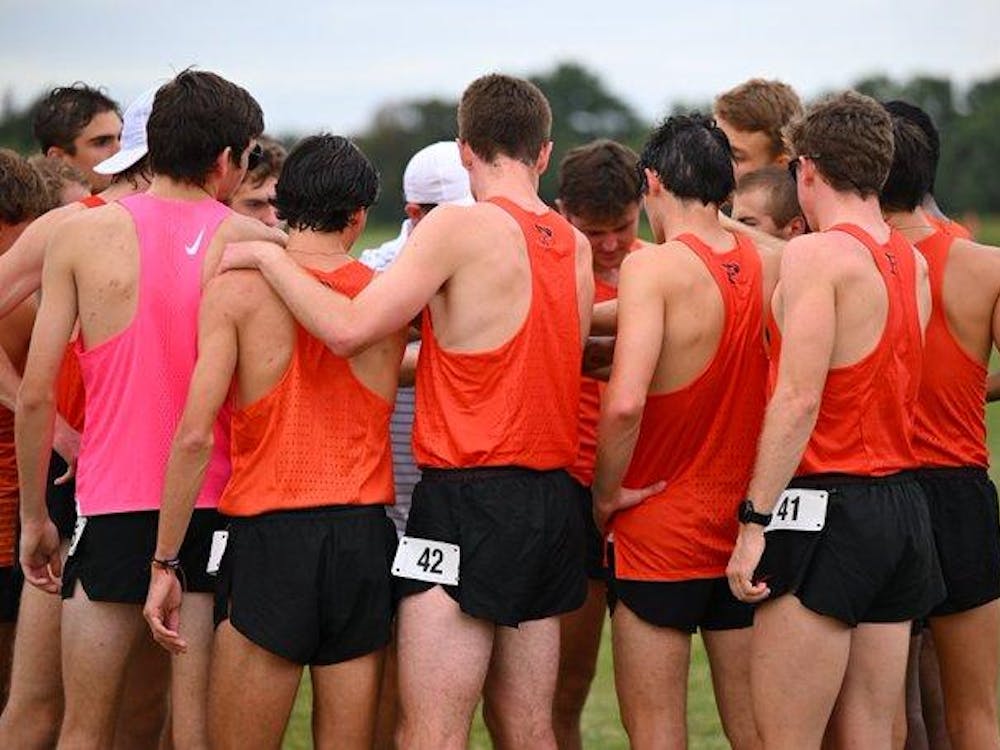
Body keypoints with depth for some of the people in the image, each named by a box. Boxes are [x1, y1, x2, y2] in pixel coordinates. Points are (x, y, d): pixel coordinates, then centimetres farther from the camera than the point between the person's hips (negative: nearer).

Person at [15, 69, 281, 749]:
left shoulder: (81, 235, -2)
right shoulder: (256, 244, -3)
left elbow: (35, 396, -2)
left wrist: (34, 516, 7)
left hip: (113, 508, 0)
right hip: (220, 507, 0)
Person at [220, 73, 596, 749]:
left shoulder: (461, 226, -10)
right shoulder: (574, 246, 11)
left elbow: (349, 329, -16)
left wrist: (267, 256, -4)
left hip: (468, 497, -7)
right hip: (552, 497, 8)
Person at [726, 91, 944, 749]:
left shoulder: (815, 255, -11)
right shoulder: (913, 263, 12)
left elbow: (798, 400, -17)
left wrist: (755, 520, -16)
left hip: (826, 504, -8)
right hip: (902, 504, 8)